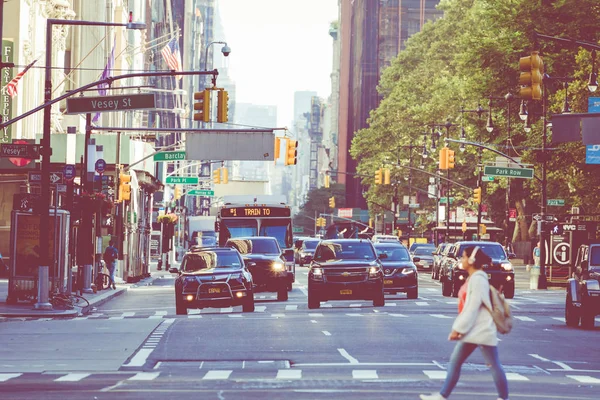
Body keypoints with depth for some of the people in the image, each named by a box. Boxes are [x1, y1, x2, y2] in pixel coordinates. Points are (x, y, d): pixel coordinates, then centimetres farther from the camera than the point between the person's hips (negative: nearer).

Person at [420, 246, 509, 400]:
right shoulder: (472, 279, 14)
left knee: (493, 365, -1)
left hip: (482, 330, -10)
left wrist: (458, 329, -19)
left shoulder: (478, 279, -16)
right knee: (454, 362, 9)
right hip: (472, 331, 10)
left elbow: (473, 307, -21)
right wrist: (458, 328, 17)